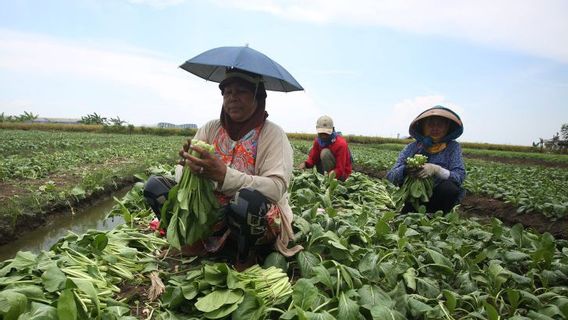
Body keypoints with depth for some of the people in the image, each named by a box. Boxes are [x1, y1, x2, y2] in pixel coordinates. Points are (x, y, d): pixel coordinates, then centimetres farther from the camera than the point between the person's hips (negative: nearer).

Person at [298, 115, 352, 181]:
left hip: (342, 174, -7)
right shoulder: (318, 141, -5)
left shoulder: (340, 144, -25)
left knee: (325, 152, -27)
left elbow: (340, 170, -27)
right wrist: (305, 164, -28)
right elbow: (313, 158, -5)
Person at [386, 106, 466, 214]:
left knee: (449, 187, -30)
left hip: (438, 199, 1)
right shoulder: (412, 148, -1)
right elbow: (391, 176, -9)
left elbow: (460, 176, -15)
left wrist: (436, 170, -33)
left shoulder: (453, 147, -1)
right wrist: (406, 169, -31)